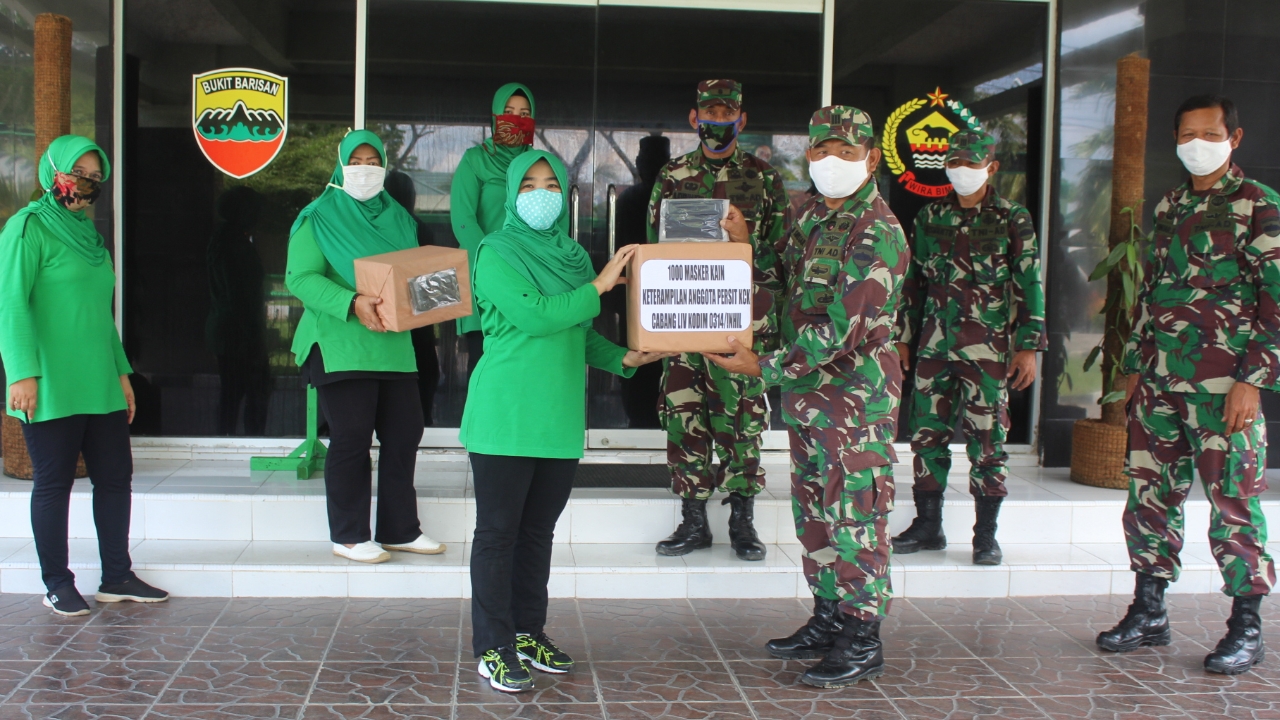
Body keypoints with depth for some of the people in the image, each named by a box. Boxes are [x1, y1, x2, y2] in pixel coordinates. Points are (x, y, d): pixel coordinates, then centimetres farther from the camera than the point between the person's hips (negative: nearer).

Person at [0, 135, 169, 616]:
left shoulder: (88, 232, 18)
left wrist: (121, 371, 18)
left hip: (99, 385, 7)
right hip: (51, 388, -7)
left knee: (115, 477, 8)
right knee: (54, 482, 1)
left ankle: (117, 577, 17)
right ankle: (57, 585, 12)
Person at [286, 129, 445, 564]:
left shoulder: (397, 218, 17)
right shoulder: (320, 218, -1)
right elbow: (300, 277, -11)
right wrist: (352, 304, -24)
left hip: (394, 345, 6)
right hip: (341, 346, -6)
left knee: (404, 434, 6)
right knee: (351, 438, -3)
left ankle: (399, 530, 18)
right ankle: (348, 536, 9)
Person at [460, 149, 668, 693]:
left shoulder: (572, 256, 14)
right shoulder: (495, 254, -5)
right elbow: (534, 315, -17)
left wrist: (622, 358, 2)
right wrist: (599, 286, -15)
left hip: (560, 416, 6)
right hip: (505, 416, -6)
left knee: (539, 529, 13)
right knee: (498, 531, 1)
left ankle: (527, 633, 25)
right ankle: (492, 648, 8)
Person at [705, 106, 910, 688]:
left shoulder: (876, 234, -17)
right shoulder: (811, 214, 10)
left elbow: (840, 330, -23)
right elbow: (788, 284, 25)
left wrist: (765, 367, -21)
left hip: (855, 395, -9)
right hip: (806, 389, 9)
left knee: (855, 516, -2)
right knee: (815, 512, 15)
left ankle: (862, 643, 9)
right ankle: (828, 622, 28)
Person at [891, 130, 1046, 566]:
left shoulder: (1012, 220, 0)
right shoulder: (930, 217, 11)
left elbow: (1030, 285, -1)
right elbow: (914, 281, 16)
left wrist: (1028, 346, -7)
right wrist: (903, 337, 14)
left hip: (987, 349, -4)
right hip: (934, 345, 4)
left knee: (987, 440, 0)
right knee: (926, 433, 6)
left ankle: (986, 535, 9)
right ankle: (927, 526, 17)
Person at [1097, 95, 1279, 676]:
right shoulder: (1169, 207, 16)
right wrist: (1135, 366, 17)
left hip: (1223, 384, -6)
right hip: (1159, 382, 6)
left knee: (1232, 502, -2)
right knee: (1149, 494, 9)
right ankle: (1148, 614, 20)